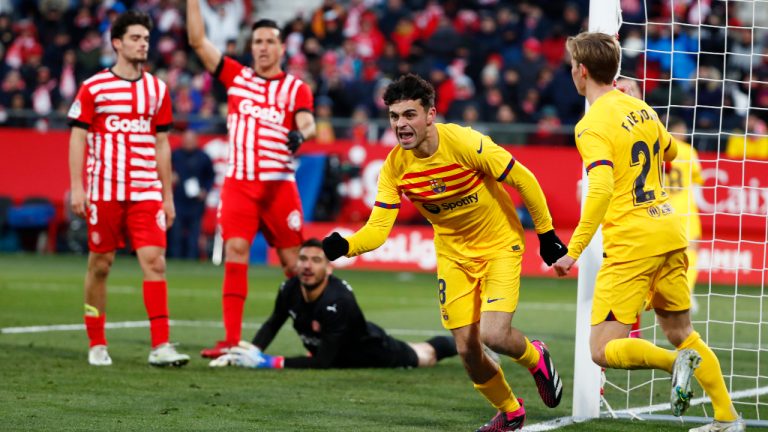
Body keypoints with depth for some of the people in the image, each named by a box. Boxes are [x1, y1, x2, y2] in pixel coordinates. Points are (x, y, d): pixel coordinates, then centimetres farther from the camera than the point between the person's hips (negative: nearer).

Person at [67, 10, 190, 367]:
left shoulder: (157, 90, 10)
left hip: (147, 193, 2)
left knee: (154, 260, -10)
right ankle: (96, 345, 17)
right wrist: (77, 188, -8)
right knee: (100, 265, 5)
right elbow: (77, 138, 0)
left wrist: (168, 195, 13)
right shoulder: (93, 88, 0)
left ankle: (160, 346, -13)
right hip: (103, 191, -2)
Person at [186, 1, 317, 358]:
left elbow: (307, 123, -11)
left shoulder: (296, 88, 5)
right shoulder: (236, 76, 10)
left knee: (295, 262, 0)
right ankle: (231, 340, -12)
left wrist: (301, 134, -34)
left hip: (279, 185, -1)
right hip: (238, 184, 1)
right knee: (235, 254, -10)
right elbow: (197, 40, 7)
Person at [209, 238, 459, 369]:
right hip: (340, 355, 4)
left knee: (426, 356, 25)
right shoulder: (290, 290, -27)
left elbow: (323, 361, -44)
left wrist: (270, 363, -48)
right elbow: (273, 324, -5)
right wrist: (251, 353, -23)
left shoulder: (337, 302, -45)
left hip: (370, 350, -4)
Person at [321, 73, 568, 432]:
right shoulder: (395, 166, -14)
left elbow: (523, 180, -15)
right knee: (467, 350, 0)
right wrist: (341, 246, -35)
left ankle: (535, 359, 17)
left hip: (500, 245, -4)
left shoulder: (466, 143, -27)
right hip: (453, 252, 4)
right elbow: (377, 230, -15)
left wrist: (547, 236, -7)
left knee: (493, 335, -20)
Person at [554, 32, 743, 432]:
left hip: (631, 244, -8)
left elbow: (601, 189, -25)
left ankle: (676, 362, -21)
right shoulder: (640, 108, 10)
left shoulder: (592, 125, -13)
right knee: (679, 331, 19)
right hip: (669, 232, 8)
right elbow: (669, 151, 30)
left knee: (603, 350, -3)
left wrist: (573, 251, -23)